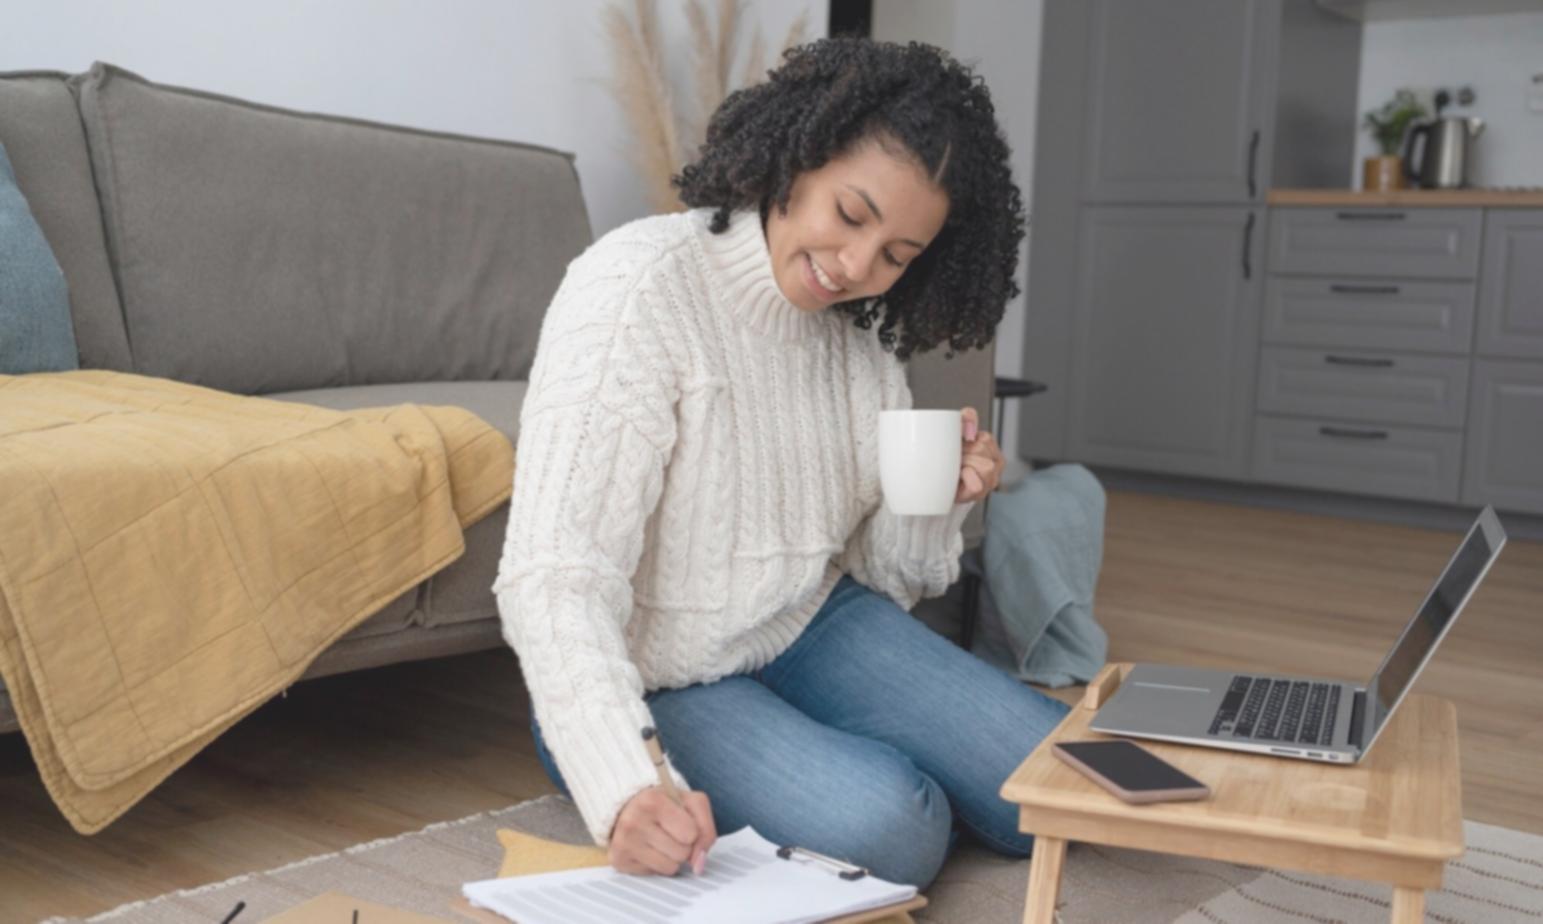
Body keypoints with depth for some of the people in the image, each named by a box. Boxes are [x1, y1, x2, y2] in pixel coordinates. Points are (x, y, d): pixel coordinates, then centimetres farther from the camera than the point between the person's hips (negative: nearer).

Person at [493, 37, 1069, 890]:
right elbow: (555, 575, -29)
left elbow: (883, 574, 6)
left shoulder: (861, 335, 0)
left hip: (813, 632, 6)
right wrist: (624, 787, -41)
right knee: (889, 826, -26)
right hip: (653, 686, -5)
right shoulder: (637, 287, -21)